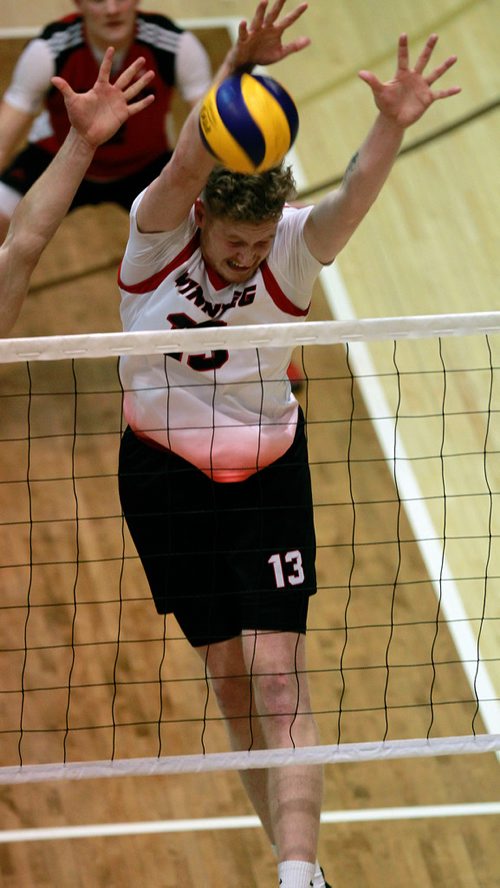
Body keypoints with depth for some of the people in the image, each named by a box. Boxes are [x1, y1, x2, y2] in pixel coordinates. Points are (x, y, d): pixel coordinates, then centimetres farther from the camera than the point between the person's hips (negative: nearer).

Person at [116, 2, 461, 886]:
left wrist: (392, 126, -54)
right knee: (228, 675, 8)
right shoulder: (160, 232, -15)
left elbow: (355, 191, -33)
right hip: (165, 473, 1)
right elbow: (188, 160, -35)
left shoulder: (293, 246, -14)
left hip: (268, 477, -1)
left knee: (278, 680, -11)